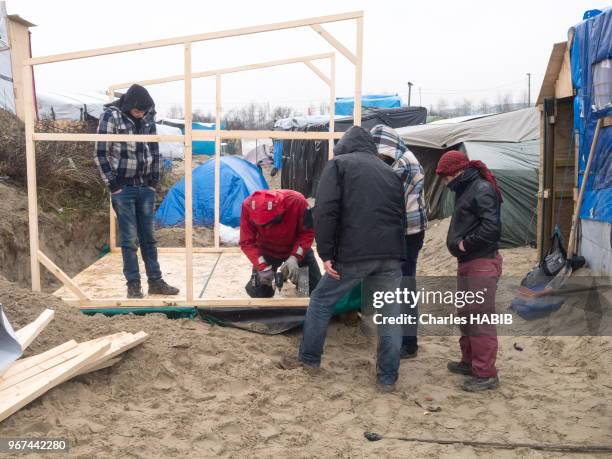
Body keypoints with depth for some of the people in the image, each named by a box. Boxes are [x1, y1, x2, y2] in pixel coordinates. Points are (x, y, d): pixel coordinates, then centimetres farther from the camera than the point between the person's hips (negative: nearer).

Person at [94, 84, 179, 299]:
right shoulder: (111, 116, -12)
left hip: (146, 187, 4)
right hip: (123, 188, -4)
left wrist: (154, 179, 8)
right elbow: (101, 154, -9)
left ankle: (155, 282, 18)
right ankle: (133, 285, 9)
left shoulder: (148, 116, 2)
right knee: (129, 239, -1)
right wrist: (113, 184, -9)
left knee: (148, 237, 10)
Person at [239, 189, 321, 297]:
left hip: (297, 249, 0)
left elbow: (307, 233, -23)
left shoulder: (297, 201, -35)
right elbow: (247, 243, -24)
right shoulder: (248, 206, -32)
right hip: (267, 251, 0)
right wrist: (262, 266, -35)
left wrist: (294, 257, -35)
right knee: (258, 292, -7)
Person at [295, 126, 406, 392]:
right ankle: (387, 378, 17)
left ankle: (309, 359, 25)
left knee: (321, 301, 16)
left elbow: (325, 211, -8)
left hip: (354, 253, -4)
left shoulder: (339, 164, 7)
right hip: (390, 254, 4)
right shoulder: (389, 171, 23)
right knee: (390, 314, 13)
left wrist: (325, 253, -8)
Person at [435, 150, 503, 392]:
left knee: (480, 318, -7)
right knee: (466, 315, 18)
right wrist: (459, 243, 6)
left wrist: (466, 244, -17)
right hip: (466, 263, 10)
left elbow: (491, 227, -26)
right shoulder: (465, 190, 15)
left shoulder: (482, 189, -15)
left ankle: (486, 373, 1)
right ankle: (469, 361, 32)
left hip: (482, 264, -10)